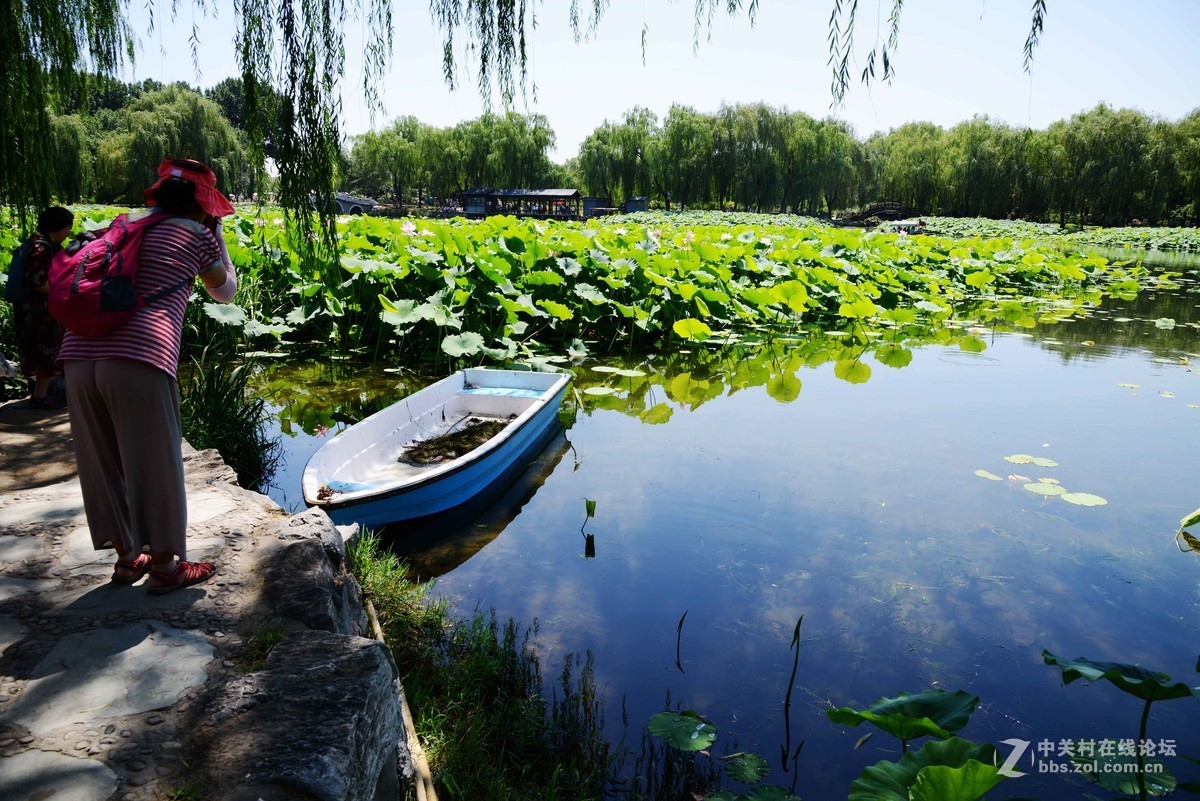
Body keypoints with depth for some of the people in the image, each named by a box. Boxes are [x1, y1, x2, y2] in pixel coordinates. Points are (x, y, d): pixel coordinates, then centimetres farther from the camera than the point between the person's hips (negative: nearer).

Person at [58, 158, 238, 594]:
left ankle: (127, 557, 29)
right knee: (155, 464, 4)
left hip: (78, 353, 7)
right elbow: (226, 292, 22)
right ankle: (164, 566, 14)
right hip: (139, 357, -6)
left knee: (103, 463, 16)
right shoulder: (196, 235, 8)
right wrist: (216, 234, 29)